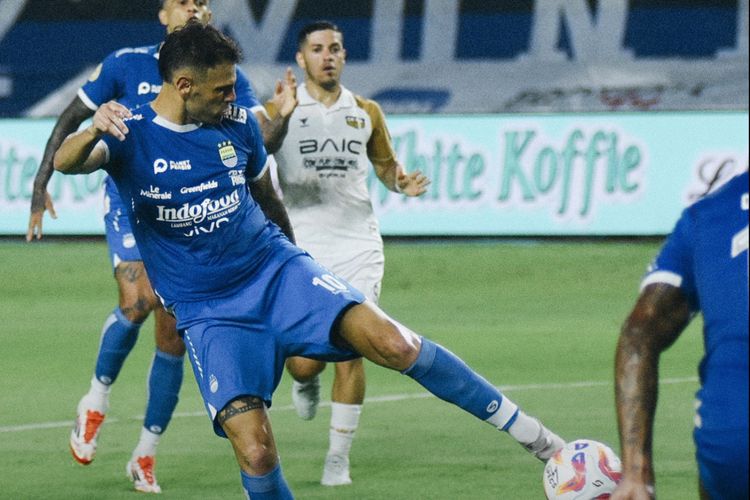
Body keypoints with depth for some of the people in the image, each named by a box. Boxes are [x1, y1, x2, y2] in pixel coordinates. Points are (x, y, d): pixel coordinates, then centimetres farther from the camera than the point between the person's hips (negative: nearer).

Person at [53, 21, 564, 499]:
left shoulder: (238, 124, 3)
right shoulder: (130, 135, -7)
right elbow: (65, 163, -27)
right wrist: (94, 131, -49)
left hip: (274, 269, 2)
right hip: (209, 314, -2)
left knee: (393, 344, -21)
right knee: (255, 452, -20)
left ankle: (529, 432, -9)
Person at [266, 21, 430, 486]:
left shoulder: (366, 112, 10)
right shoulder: (280, 112, 1)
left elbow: (386, 164, 23)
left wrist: (403, 181, -1)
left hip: (358, 245, 2)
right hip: (302, 246, -2)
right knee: (305, 358, -8)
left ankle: (339, 456, 3)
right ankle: (307, 383, 32)